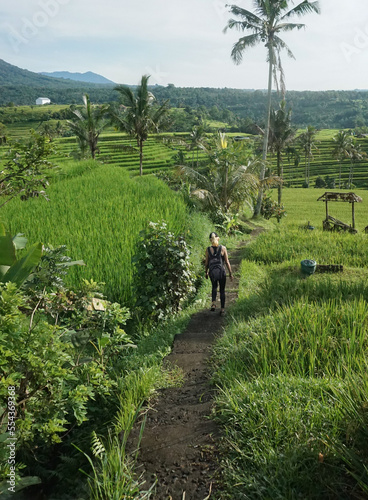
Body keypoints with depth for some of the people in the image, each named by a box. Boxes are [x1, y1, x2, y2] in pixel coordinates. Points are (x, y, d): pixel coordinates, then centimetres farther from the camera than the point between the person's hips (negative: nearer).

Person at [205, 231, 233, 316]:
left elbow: (206, 263, 2)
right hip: (221, 272, -1)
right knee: (222, 290, 17)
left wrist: (206, 272, 18)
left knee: (214, 287, 28)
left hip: (212, 272, 1)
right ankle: (222, 309, 20)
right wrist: (230, 273, 6)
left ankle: (213, 303, 8)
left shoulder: (208, 249, -5)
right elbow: (227, 262, -4)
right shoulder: (223, 248, -7)